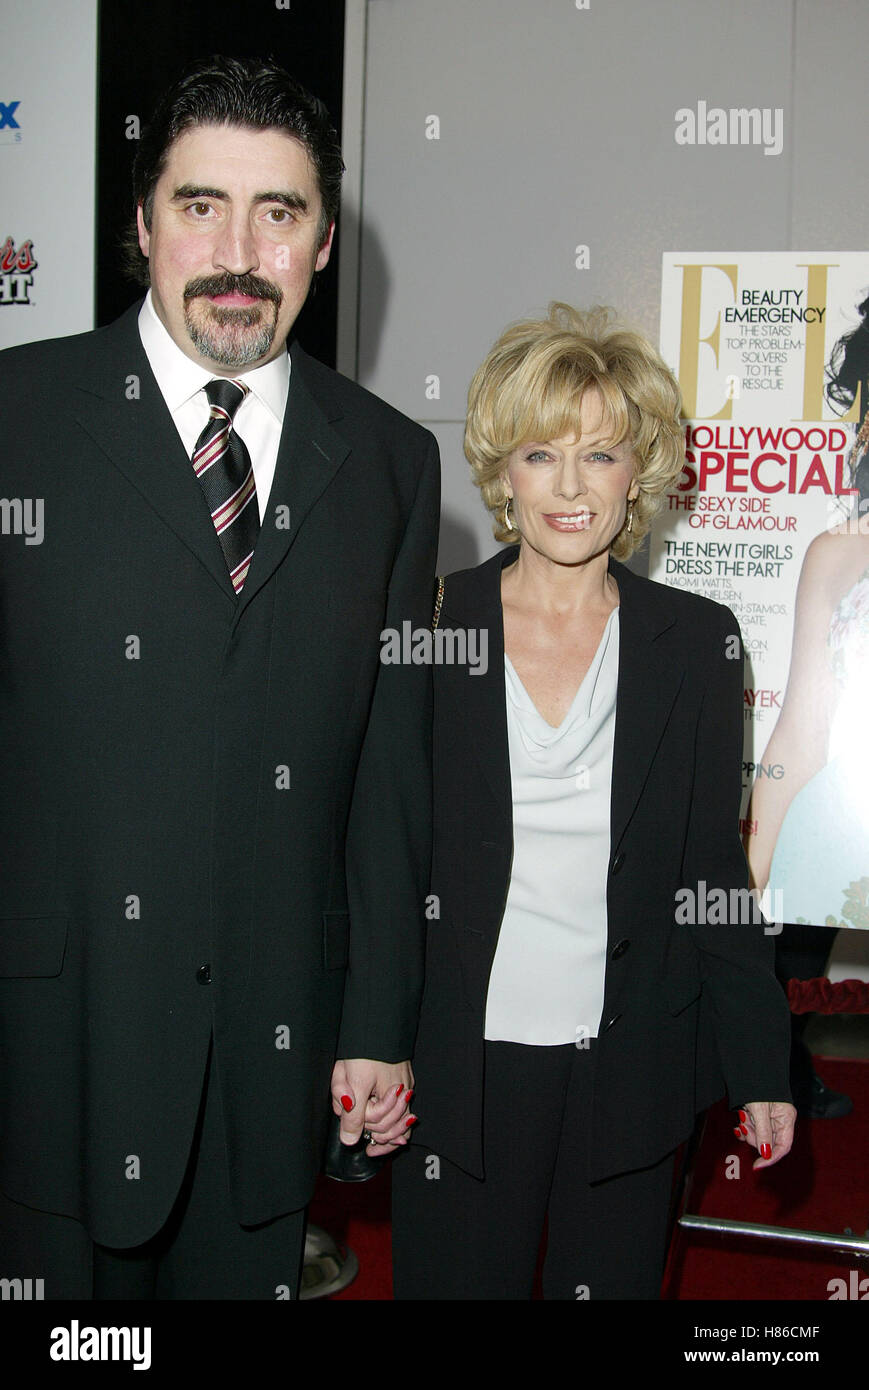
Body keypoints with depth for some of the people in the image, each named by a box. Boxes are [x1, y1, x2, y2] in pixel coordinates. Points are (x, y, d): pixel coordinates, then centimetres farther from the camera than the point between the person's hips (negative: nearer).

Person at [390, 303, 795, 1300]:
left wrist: (760, 1067, 3)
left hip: (628, 1071, 1)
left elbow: (716, 869, 4)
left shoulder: (698, 642, -1)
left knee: (612, 1281, 14)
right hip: (458, 1069, 0)